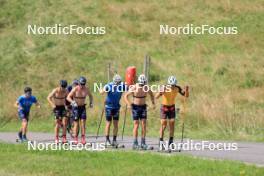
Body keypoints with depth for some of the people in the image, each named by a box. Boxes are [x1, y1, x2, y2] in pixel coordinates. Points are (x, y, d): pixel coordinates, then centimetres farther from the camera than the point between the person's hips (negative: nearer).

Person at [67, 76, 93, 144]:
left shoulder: (86, 89, -4)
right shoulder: (75, 89, -14)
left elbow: (90, 95, 16)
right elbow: (68, 97, -19)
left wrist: (91, 102, 0)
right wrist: (72, 102, -37)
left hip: (83, 107, 3)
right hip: (76, 107, -3)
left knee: (83, 122, -7)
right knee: (76, 123, -5)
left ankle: (83, 139, -8)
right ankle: (75, 139, 0)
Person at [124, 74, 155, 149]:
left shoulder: (146, 88, -8)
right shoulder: (134, 88, -16)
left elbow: (151, 94, 14)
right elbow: (126, 96, -7)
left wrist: (153, 103, 6)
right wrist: (128, 104, -22)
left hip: (143, 107, 3)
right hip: (135, 107, -3)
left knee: (144, 124, -5)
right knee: (136, 124, -8)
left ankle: (143, 143, -1)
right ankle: (135, 143, -4)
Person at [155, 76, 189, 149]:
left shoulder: (177, 88, -14)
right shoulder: (165, 88, -25)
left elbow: (185, 95, -10)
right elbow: (156, 97, -37)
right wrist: (161, 92, -57)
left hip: (172, 107, 3)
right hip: (164, 107, -3)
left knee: (172, 125, -2)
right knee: (163, 125, -8)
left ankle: (170, 142, 5)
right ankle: (161, 142, -2)